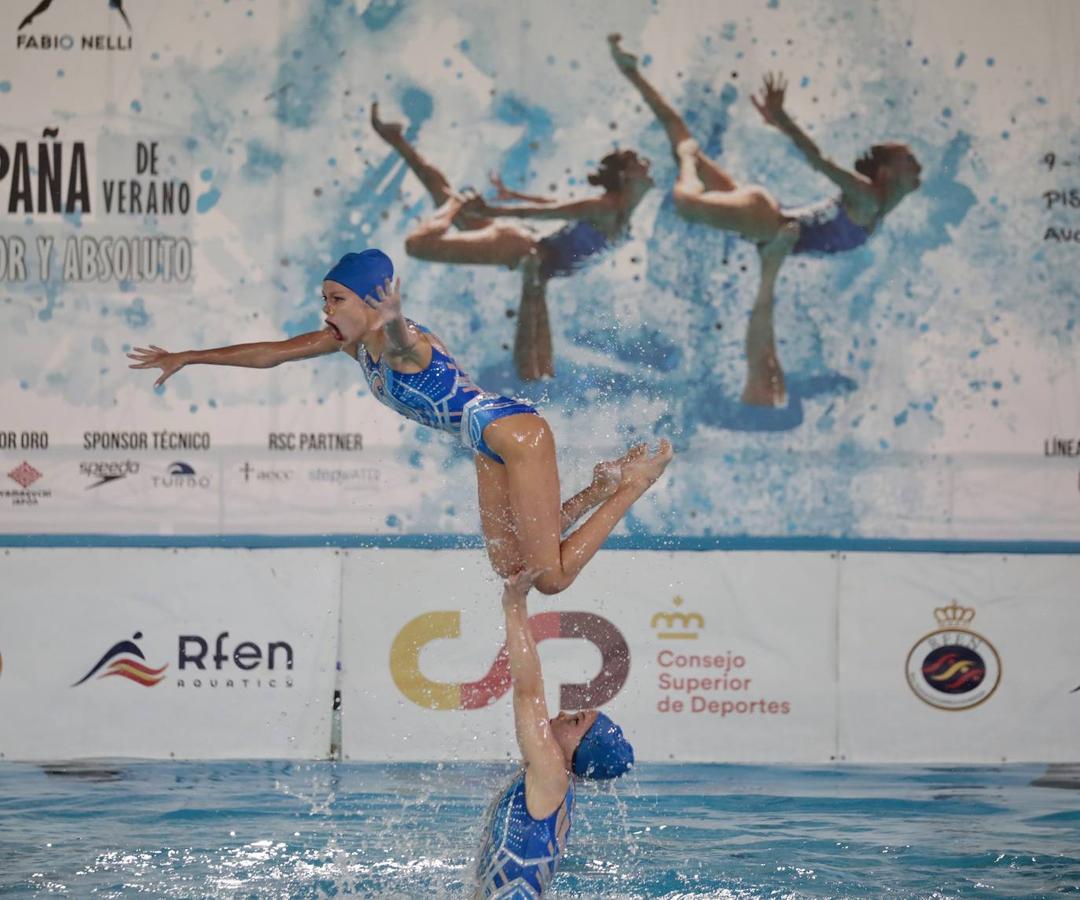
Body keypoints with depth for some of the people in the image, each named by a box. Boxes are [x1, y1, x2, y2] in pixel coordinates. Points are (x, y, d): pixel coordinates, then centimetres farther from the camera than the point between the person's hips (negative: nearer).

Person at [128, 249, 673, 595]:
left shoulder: (399, 342, -23)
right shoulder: (351, 341, 3)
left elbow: (399, 339, -50)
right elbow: (272, 353, 9)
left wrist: (394, 322, -73)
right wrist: (187, 359, 11)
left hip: (515, 434, -10)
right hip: (488, 448, 10)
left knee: (551, 577, -9)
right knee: (509, 569, 11)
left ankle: (633, 480, 4)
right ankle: (605, 486, 19)